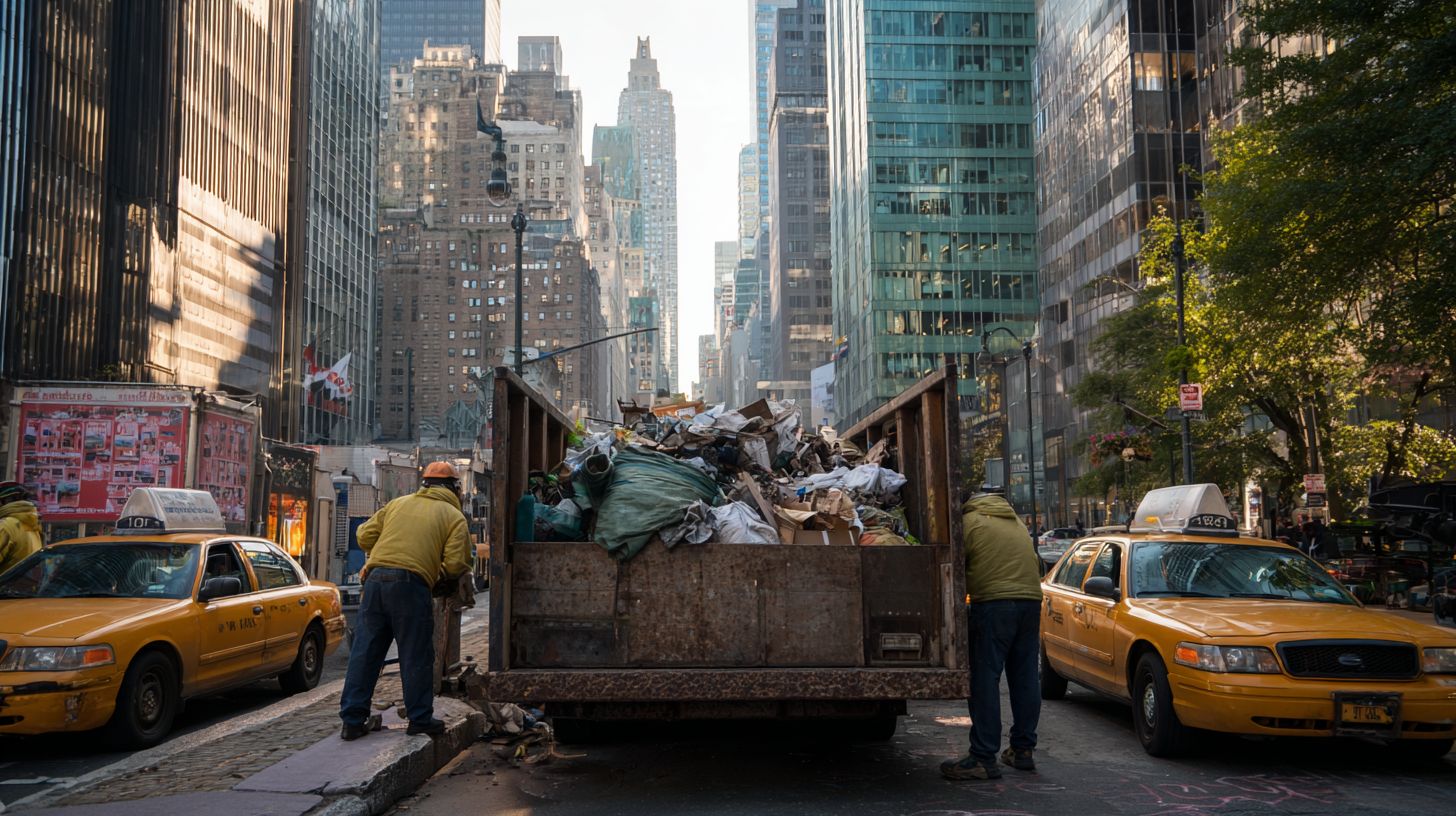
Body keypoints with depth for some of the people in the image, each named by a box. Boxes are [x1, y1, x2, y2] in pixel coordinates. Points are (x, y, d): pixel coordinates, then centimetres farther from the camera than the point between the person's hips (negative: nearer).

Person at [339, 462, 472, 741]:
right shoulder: (454, 517, 8)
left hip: (375, 579, 4)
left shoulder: (398, 503, 21)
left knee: (364, 652, 9)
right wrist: (447, 580, 18)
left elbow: (365, 536, 16)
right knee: (416, 657, 6)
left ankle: (352, 720, 13)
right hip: (411, 584, -4)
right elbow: (456, 563, -4)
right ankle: (420, 720, 14)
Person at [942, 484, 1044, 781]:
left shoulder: (970, 521, 4)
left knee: (985, 679, -5)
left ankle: (983, 757, -7)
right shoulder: (1016, 521, 25)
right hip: (1031, 599, 7)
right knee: (1025, 677, 12)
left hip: (993, 602, -7)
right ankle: (1023, 749, 19)